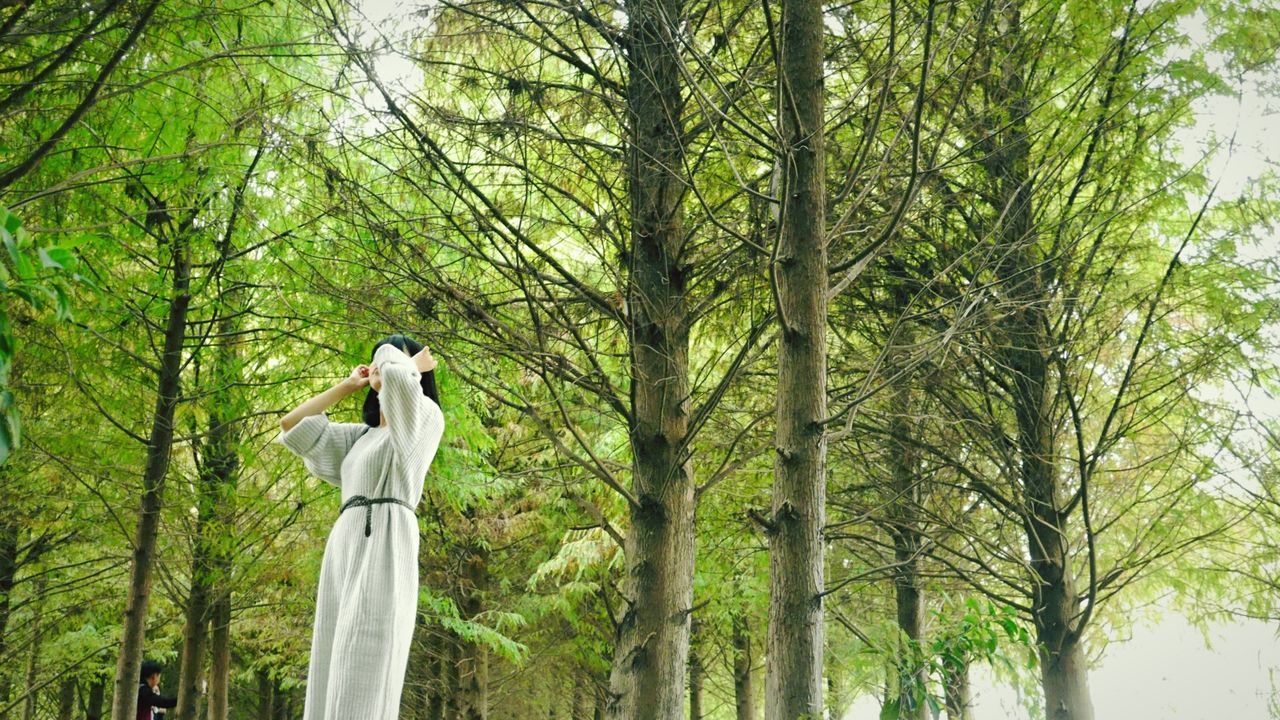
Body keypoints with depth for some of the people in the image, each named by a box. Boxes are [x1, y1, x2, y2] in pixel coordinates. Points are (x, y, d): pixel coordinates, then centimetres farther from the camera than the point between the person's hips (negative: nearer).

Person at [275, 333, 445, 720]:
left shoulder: (423, 416, 7)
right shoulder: (360, 435, 29)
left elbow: (396, 376, -16)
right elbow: (291, 426, 27)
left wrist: (411, 367, 8)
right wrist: (347, 385, 29)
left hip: (384, 545, -8)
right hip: (344, 547, 8)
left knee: (365, 679, -18)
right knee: (335, 681, 0)